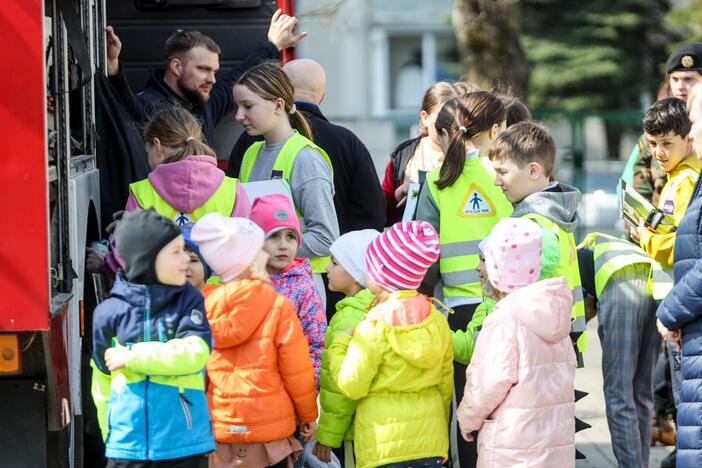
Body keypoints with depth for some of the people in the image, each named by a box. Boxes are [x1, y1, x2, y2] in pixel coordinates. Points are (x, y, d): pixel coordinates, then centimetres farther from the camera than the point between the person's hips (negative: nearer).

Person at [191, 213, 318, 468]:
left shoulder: (205, 306, 1)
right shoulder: (277, 306, -10)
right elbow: (297, 369, -7)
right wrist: (308, 414, 7)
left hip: (215, 428, 4)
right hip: (267, 428, -4)